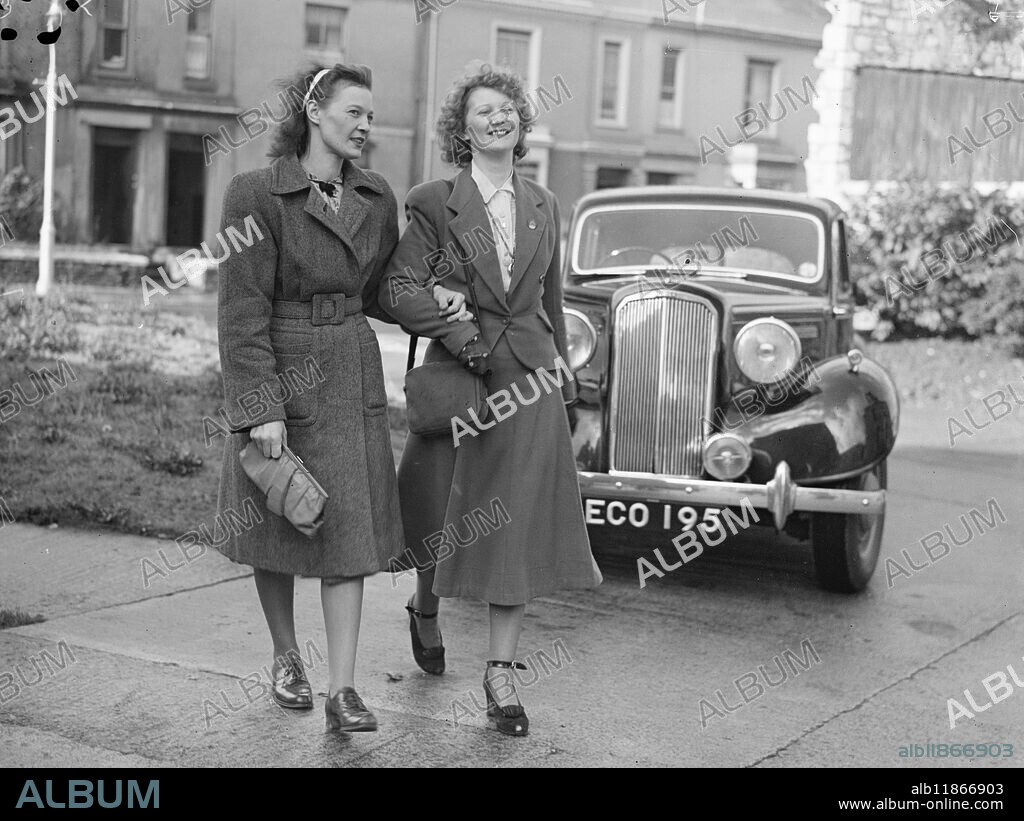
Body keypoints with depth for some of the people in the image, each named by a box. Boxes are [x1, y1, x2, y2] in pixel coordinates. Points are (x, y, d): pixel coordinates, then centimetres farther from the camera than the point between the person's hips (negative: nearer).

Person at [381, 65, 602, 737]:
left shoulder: (543, 204, 12)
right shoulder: (434, 202, -2)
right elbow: (399, 287, -11)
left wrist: (564, 369, 21)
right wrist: (454, 329, -22)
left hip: (530, 377, 3)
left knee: (520, 522, -1)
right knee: (443, 512, 8)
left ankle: (502, 674, 6)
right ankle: (426, 609, 42)